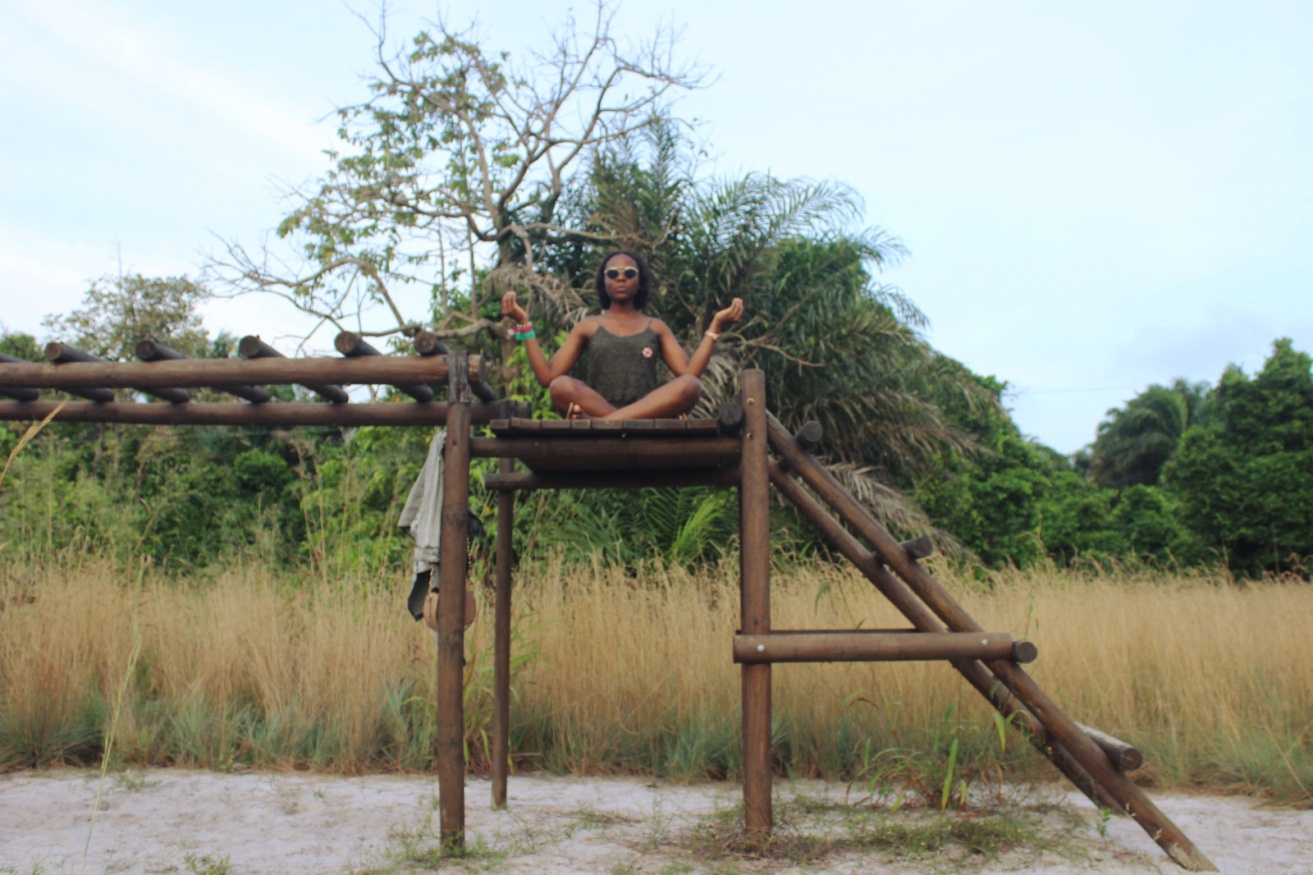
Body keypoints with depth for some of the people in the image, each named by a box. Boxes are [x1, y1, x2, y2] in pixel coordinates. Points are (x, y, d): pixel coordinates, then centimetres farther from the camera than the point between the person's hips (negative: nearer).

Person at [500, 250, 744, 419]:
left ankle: (597, 423, -37)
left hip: (647, 412, 1)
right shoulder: (588, 327, 17)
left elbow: (689, 373, 4)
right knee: (562, 386, -30)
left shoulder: (655, 327, 19)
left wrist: (716, 325, 3)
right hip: (596, 408, -1)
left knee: (690, 385, -29)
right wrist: (524, 323, 4)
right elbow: (548, 376, 6)